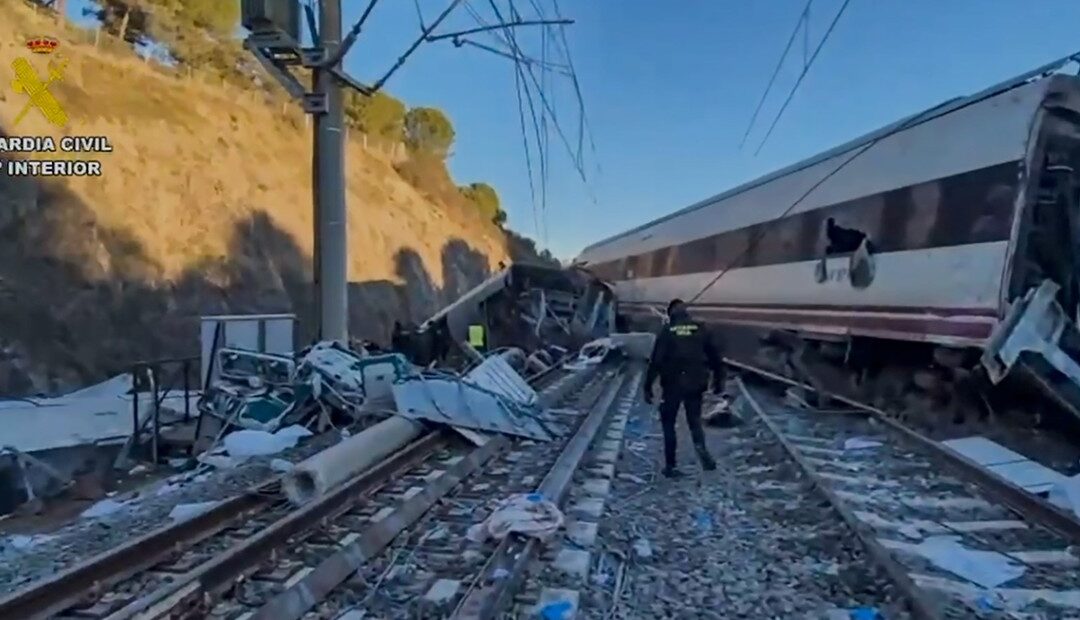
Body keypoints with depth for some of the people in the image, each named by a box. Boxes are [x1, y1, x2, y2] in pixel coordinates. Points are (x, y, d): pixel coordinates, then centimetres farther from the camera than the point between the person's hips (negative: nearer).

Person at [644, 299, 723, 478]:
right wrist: (718, 380, 15)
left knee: (668, 424, 12)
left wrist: (648, 387, -4)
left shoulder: (667, 331, -4)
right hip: (695, 385, 2)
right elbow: (715, 357, 4)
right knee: (695, 420, 17)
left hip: (672, 385, -2)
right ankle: (701, 447, -13)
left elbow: (656, 361, -8)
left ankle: (670, 465, 11)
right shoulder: (700, 329, 2)